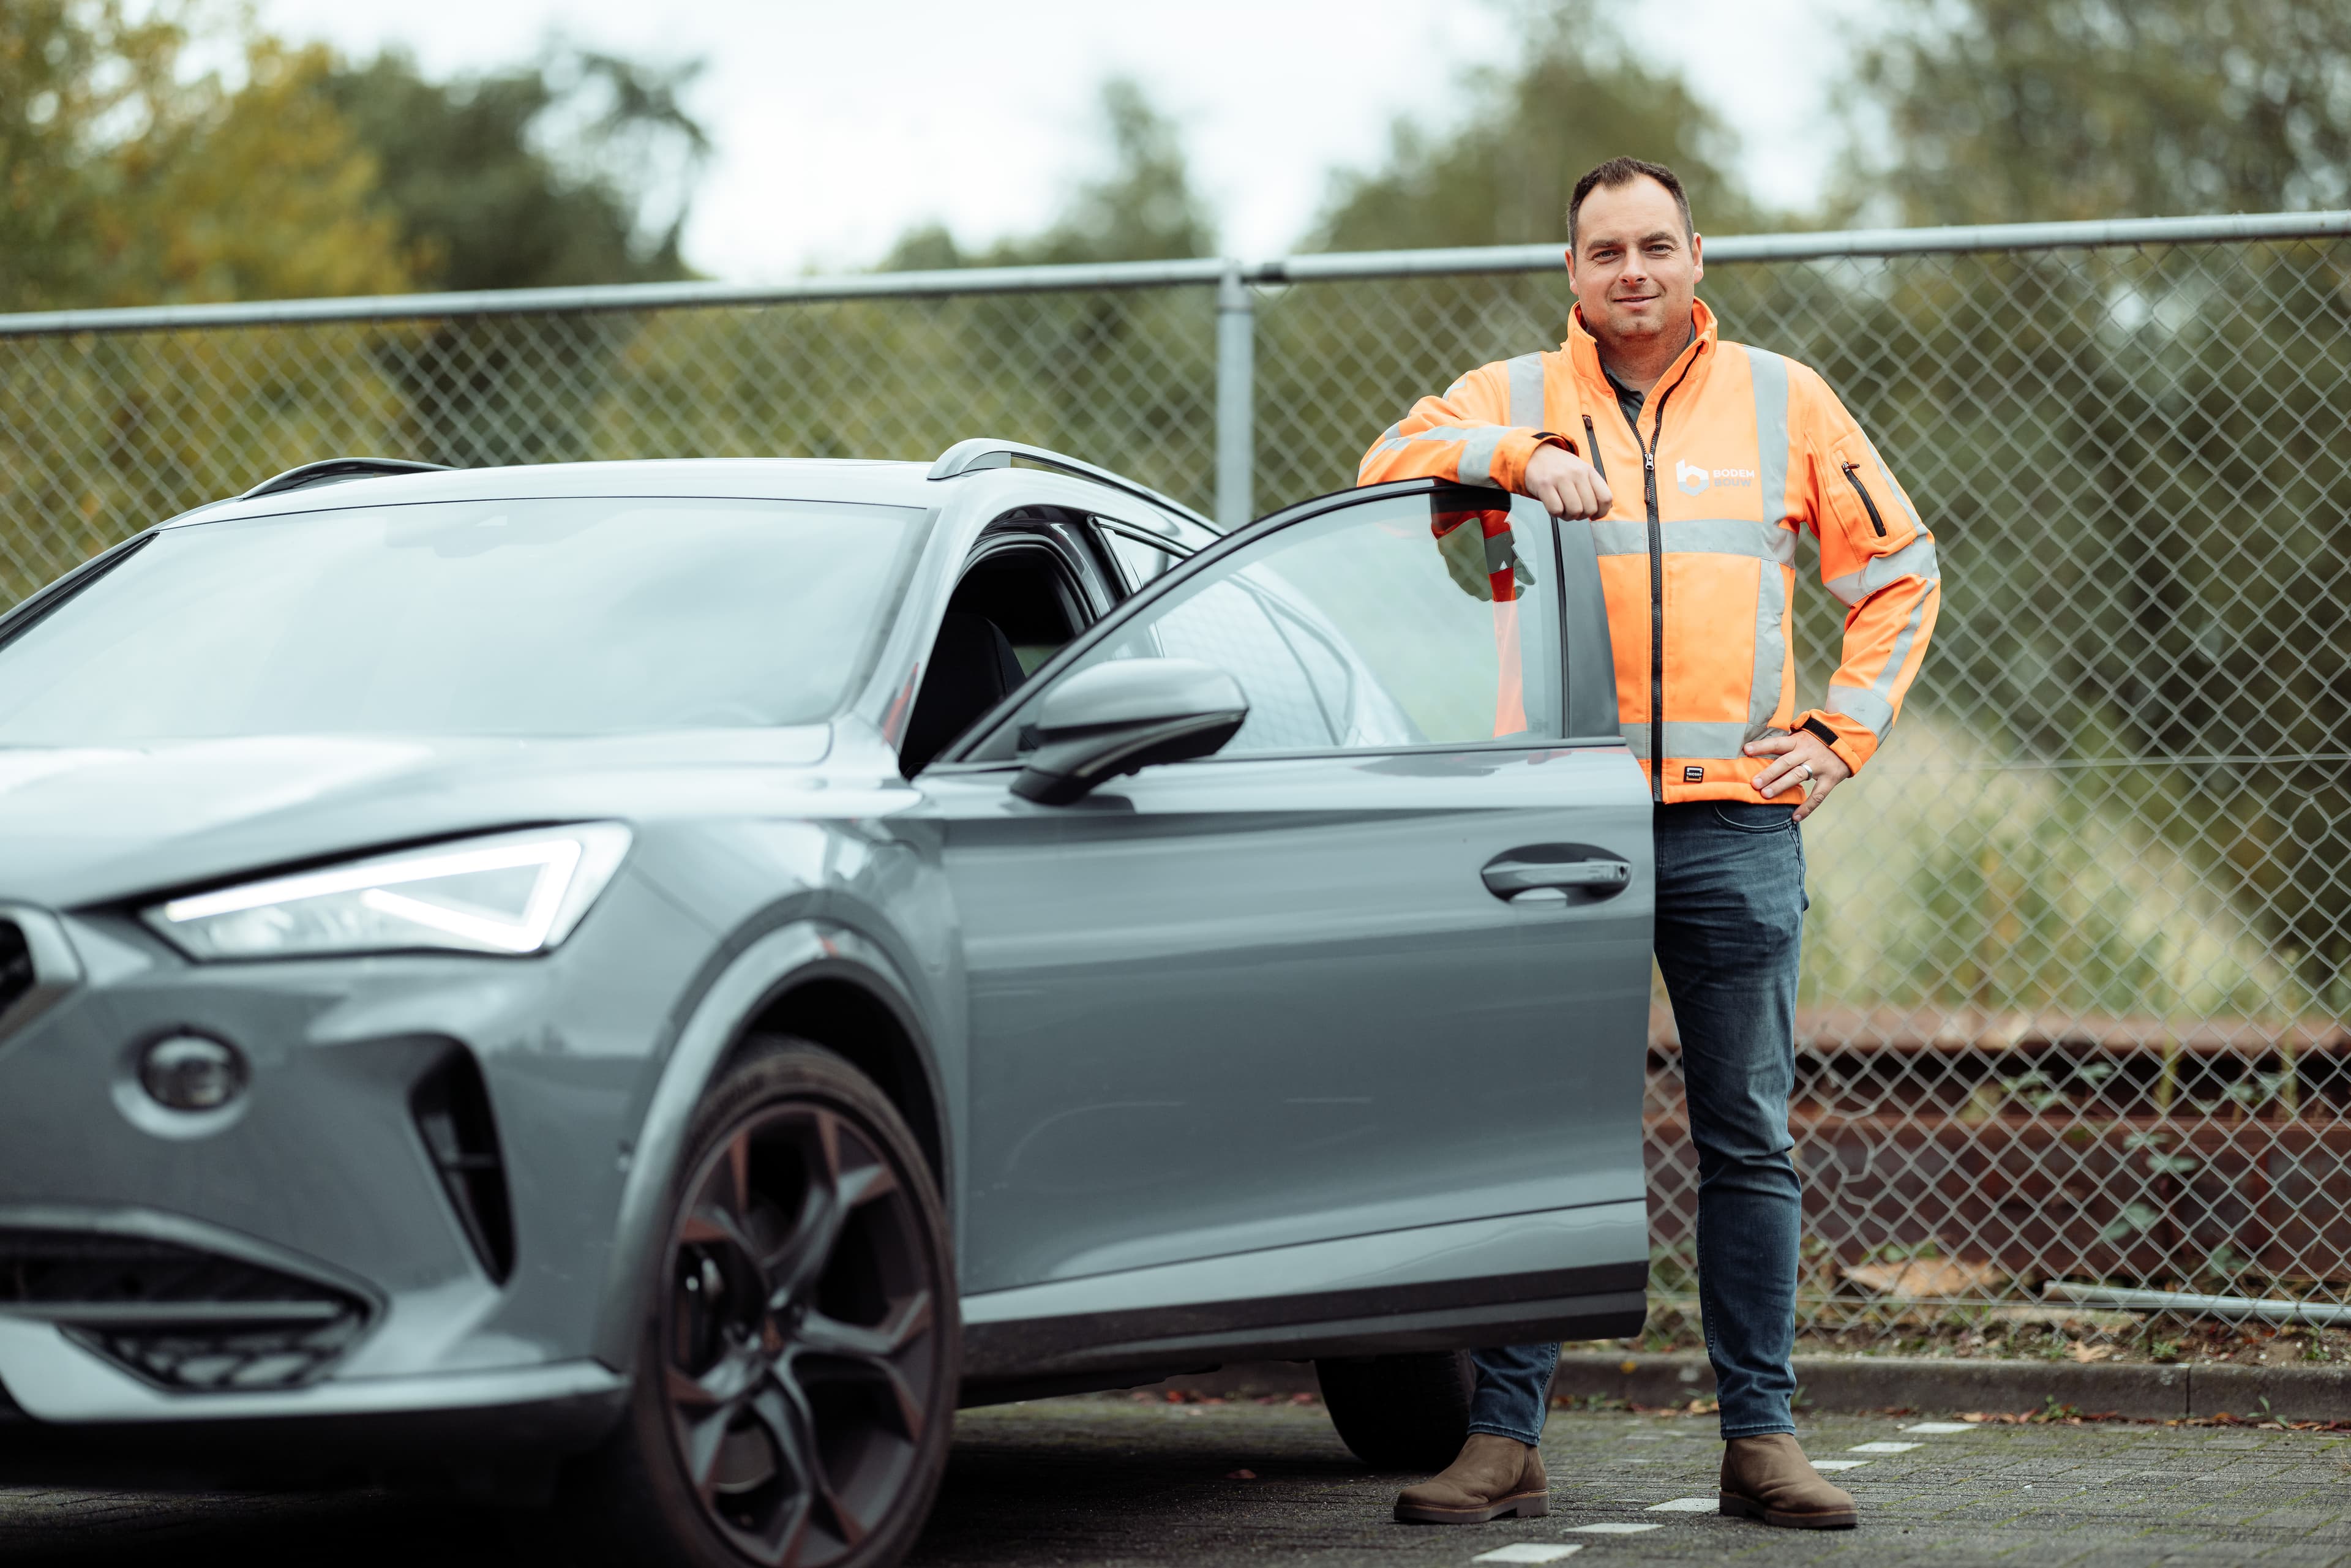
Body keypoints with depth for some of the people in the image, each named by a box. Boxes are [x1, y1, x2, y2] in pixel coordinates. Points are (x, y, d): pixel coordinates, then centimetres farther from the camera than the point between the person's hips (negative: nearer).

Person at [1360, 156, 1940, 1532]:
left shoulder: (1782, 401, 11)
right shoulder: (1517, 397, 8)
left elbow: (1899, 567, 16)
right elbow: (1394, 463, -7)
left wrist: (1843, 733, 6)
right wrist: (1522, 454, -21)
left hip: (1737, 821, 1)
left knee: (1750, 1138, 4)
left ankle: (1761, 1433, 10)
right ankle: (1506, 1435, 2)